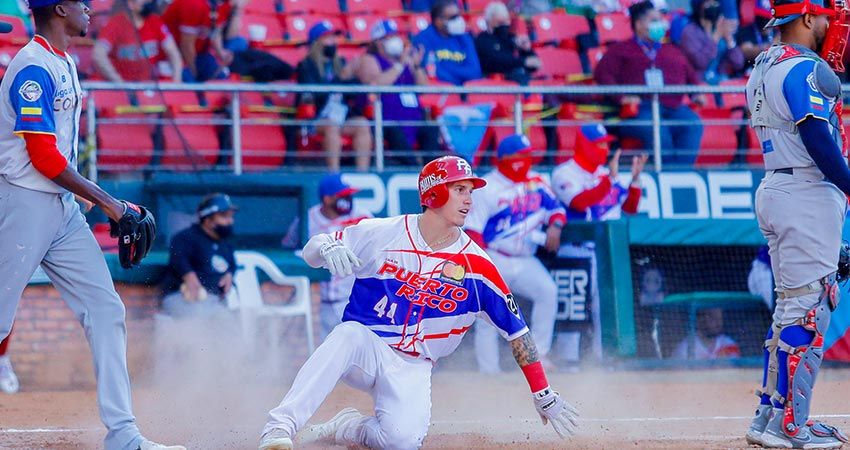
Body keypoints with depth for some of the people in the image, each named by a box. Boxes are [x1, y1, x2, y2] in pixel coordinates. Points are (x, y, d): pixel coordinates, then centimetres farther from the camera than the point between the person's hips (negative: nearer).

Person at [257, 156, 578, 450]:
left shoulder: (477, 266, -3)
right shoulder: (383, 233, -4)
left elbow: (516, 331, 2)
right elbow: (311, 250, 1)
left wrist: (544, 397, -1)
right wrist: (327, 249, -25)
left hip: (412, 370, 1)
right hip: (367, 347, -1)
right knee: (350, 334, -38)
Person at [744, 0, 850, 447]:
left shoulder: (765, 66, 15)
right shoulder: (805, 67, -14)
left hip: (776, 189, 10)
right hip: (808, 194, -10)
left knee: (793, 307, 16)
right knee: (808, 309, -9)